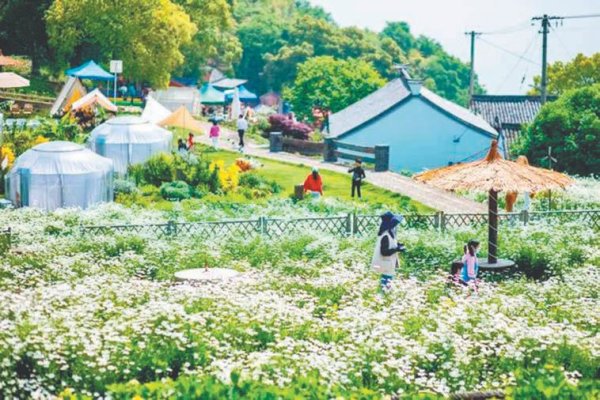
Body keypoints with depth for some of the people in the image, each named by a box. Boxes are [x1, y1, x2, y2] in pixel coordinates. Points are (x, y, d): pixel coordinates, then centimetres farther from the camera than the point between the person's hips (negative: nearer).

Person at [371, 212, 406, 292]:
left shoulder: (390, 234, 4)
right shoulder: (385, 236, -29)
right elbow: (384, 252, -30)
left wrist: (397, 245, 4)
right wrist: (397, 249, -27)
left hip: (388, 265, 11)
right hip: (386, 266, -11)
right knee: (386, 284, 0)